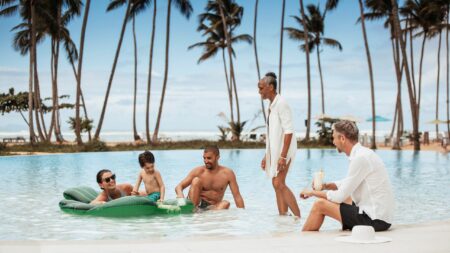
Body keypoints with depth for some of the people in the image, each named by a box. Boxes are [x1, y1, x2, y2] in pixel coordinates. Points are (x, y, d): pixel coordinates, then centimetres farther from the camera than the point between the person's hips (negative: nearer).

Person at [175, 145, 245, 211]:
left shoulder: (228, 173, -3)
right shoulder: (198, 171, -4)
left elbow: (237, 196, -2)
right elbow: (179, 187, -5)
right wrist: (180, 195, -29)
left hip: (213, 207, 0)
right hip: (197, 205, 0)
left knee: (225, 203, -30)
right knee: (196, 180, -21)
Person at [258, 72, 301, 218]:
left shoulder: (281, 103, -13)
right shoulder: (271, 106, 14)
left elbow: (289, 131, -19)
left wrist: (283, 156, -24)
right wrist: (266, 155, 18)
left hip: (284, 150, -9)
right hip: (274, 150, 9)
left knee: (279, 184, -16)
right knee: (277, 185, 7)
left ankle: (298, 217, -13)